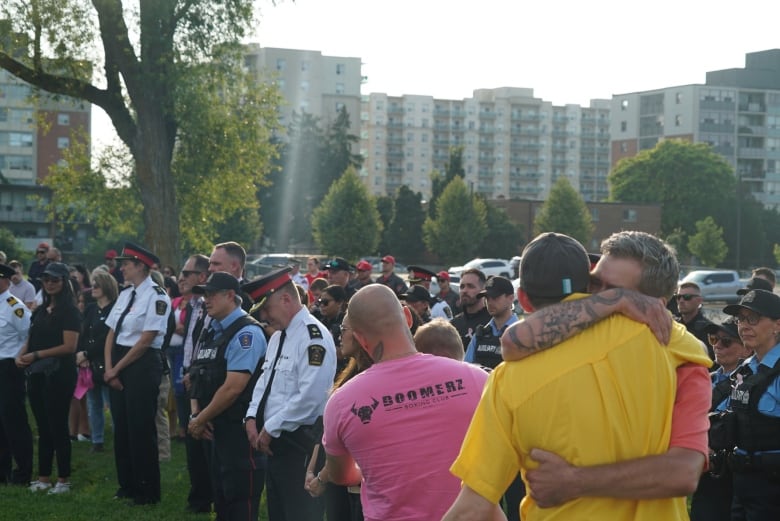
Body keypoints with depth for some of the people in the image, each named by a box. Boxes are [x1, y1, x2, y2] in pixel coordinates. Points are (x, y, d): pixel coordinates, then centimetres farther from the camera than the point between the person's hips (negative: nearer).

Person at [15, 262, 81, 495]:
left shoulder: (69, 312, -8)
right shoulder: (40, 311, 15)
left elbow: (69, 346, -16)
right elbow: (31, 340, 19)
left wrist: (36, 355, -17)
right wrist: (21, 355, -3)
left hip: (59, 373, -7)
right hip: (37, 374, 7)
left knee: (58, 426, -2)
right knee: (43, 427, 11)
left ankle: (64, 479, 5)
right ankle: (43, 478, 17)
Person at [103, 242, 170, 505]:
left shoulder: (156, 296, -12)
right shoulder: (125, 294, 12)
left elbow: (145, 341, -16)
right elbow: (111, 334, 10)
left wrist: (117, 368, -11)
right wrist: (109, 368, -3)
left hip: (143, 364, -8)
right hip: (118, 365, 8)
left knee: (141, 429, -3)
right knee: (121, 426, 12)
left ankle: (148, 491, 8)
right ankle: (127, 485, 24)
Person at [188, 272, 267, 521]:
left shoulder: (246, 332, -15)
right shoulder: (211, 332, 13)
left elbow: (232, 388, -21)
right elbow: (197, 378, 18)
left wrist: (200, 420, -10)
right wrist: (195, 415, 0)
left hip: (239, 432, -9)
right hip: (215, 429, 9)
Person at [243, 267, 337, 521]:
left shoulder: (313, 336, -18)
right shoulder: (279, 335, 14)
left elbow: (309, 396, -24)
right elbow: (265, 380, 20)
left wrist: (271, 429, -17)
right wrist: (252, 417, 2)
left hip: (300, 444, -10)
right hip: (276, 442, 10)